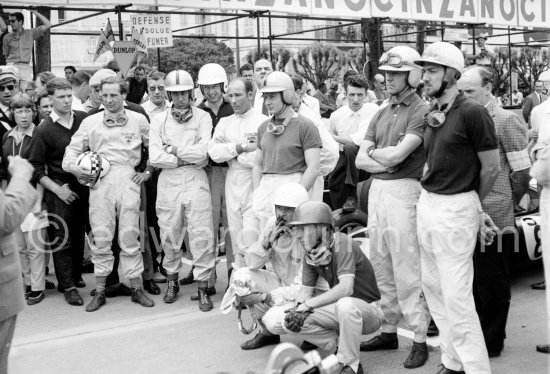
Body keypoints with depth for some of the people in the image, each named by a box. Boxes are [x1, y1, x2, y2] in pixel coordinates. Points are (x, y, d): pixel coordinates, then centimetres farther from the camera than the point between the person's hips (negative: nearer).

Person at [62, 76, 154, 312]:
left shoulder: (138, 120, 12)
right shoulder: (90, 122, 13)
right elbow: (72, 150, 13)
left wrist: (148, 172, 9)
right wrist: (74, 167, -6)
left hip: (128, 178, -1)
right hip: (100, 180, 1)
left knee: (129, 235, -2)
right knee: (101, 237, 0)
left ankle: (136, 289, 7)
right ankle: (100, 291, 9)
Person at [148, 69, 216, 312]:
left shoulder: (202, 117, 2)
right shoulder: (159, 120, 7)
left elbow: (202, 152, -12)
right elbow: (154, 157, -5)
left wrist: (173, 149, -6)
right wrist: (187, 158, -8)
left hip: (195, 181, -2)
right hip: (168, 181, 2)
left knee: (201, 235, -4)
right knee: (169, 234, 9)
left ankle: (202, 287, 4)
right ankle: (172, 281, 27)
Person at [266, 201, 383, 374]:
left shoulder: (342, 244, -23)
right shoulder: (310, 253, 0)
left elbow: (345, 288, -33)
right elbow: (305, 290, 3)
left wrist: (308, 304, -28)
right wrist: (299, 308, -20)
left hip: (368, 309, -7)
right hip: (338, 309, 7)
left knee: (345, 304, -43)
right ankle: (338, 344, 3)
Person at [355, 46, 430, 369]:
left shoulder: (421, 111, -7)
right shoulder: (381, 114, 16)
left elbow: (398, 154, -18)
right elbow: (360, 160, 9)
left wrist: (375, 152, 1)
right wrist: (388, 160, -7)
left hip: (404, 192, -8)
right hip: (376, 190, 8)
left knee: (407, 271, -5)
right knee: (382, 267, 13)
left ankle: (420, 340, 3)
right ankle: (389, 330, 24)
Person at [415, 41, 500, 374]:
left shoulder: (472, 112, -12)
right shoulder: (434, 114, 9)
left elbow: (492, 168, -8)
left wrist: (472, 206, 5)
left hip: (456, 209, -8)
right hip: (428, 204, 8)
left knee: (456, 295, -6)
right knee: (432, 286, 14)